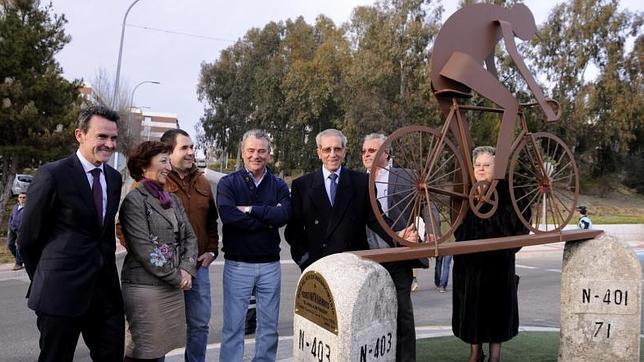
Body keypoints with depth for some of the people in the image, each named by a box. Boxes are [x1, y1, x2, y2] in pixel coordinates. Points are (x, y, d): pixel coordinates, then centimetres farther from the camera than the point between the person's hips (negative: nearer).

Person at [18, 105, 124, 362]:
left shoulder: (114, 177, 8)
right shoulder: (53, 174, -10)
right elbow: (28, 238, -4)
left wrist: (106, 271, 13)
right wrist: (45, 281, 6)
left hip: (106, 290, 5)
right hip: (61, 292, -5)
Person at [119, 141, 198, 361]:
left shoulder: (172, 200, 14)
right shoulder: (134, 200, -9)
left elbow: (189, 236, 12)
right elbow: (144, 249, -15)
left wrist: (186, 270, -5)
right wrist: (176, 277, -11)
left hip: (174, 287, 7)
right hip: (145, 287, -7)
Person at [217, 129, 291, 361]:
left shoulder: (279, 186, 6)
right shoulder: (228, 183, -1)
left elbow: (283, 216, -13)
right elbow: (228, 216, -19)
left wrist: (250, 209, -15)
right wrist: (268, 219, -14)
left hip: (270, 264, 3)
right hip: (237, 264, -2)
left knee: (269, 326, 13)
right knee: (233, 327, 4)